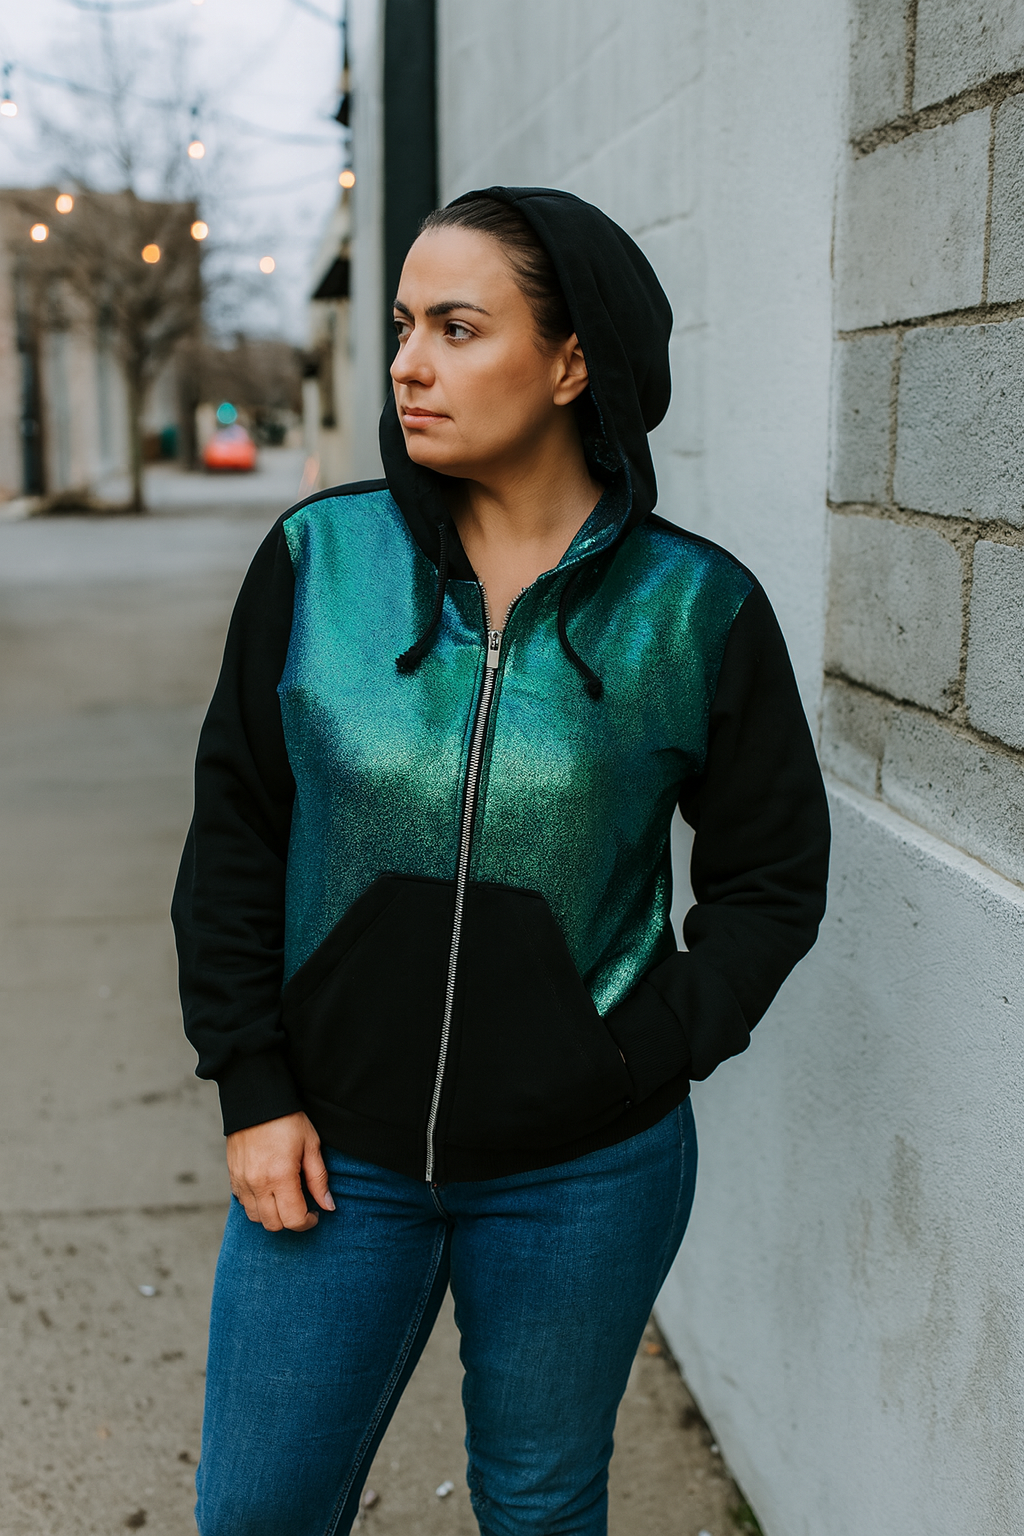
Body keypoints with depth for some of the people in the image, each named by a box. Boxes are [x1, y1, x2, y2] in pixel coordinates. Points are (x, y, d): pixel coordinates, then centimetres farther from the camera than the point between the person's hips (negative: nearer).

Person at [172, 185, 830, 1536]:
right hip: (336, 1151, 1)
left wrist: (653, 1055, -8)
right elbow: (236, 830, 2)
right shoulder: (317, 560, -5)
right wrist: (253, 1084, -2)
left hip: (585, 1178, 0)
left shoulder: (697, 607, -8)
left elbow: (773, 874, 2)